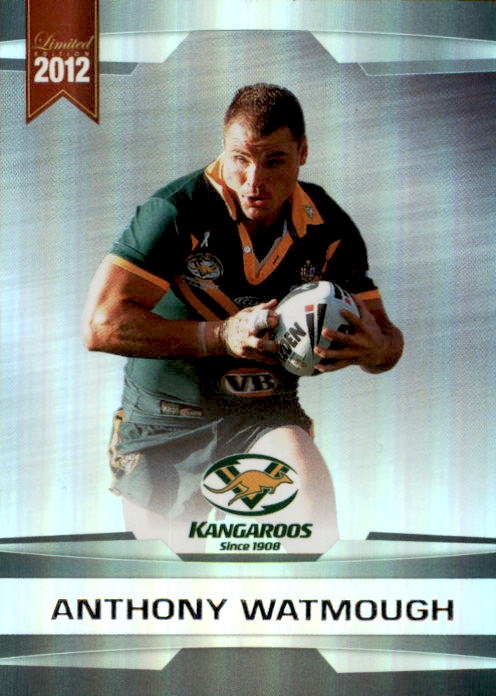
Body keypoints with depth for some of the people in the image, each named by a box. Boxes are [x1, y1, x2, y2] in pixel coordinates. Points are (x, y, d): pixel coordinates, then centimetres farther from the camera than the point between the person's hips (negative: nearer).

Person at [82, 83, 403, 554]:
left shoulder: (329, 230, -4)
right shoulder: (177, 211, -17)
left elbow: (387, 336, 4)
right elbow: (101, 325, -23)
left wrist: (375, 348, -22)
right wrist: (222, 335, -27)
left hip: (266, 416, 1)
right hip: (164, 427, -1)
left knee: (313, 506, -30)